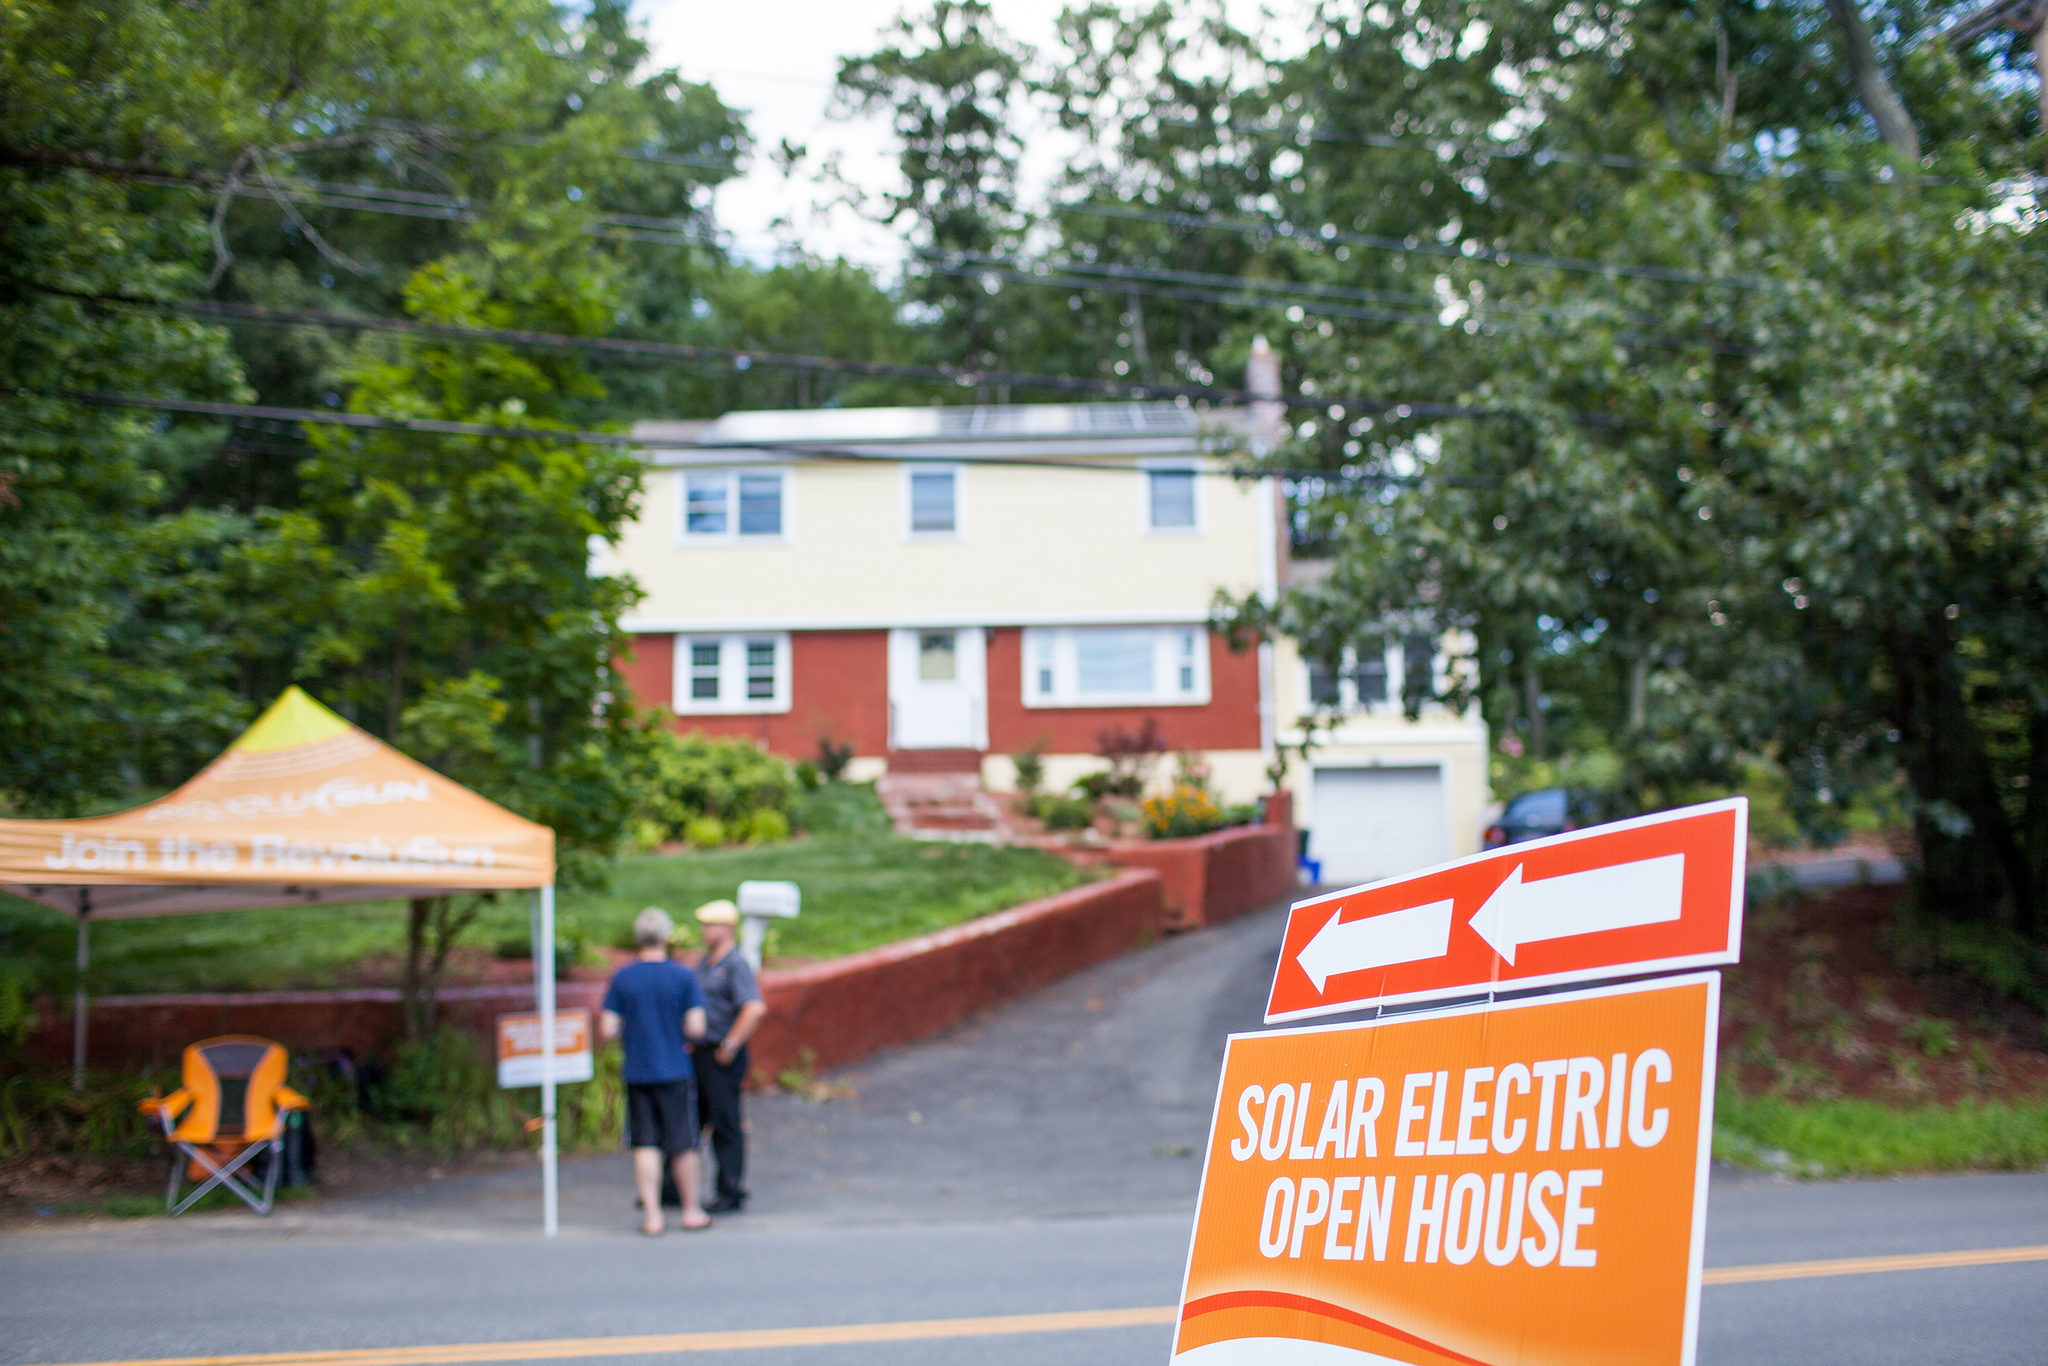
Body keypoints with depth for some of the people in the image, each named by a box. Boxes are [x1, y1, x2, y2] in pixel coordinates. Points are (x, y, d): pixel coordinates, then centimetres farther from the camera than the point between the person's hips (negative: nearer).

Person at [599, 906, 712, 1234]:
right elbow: (696, 1028, -11)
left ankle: (652, 1216, 6)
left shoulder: (621, 978, -2)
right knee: (682, 1144, 8)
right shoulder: (683, 976, -8)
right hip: (675, 1071, -2)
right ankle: (691, 1211, 19)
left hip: (636, 1071, 2)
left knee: (645, 1145, 7)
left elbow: (608, 1029, -4)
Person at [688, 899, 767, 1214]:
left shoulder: (736, 964, -14)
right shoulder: (704, 962, 14)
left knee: (726, 1126, -1)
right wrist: (689, 1042, 17)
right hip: (699, 1054, 9)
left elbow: (755, 1008, -25)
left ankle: (731, 1194, 7)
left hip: (723, 1058, -9)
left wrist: (730, 1045, -20)